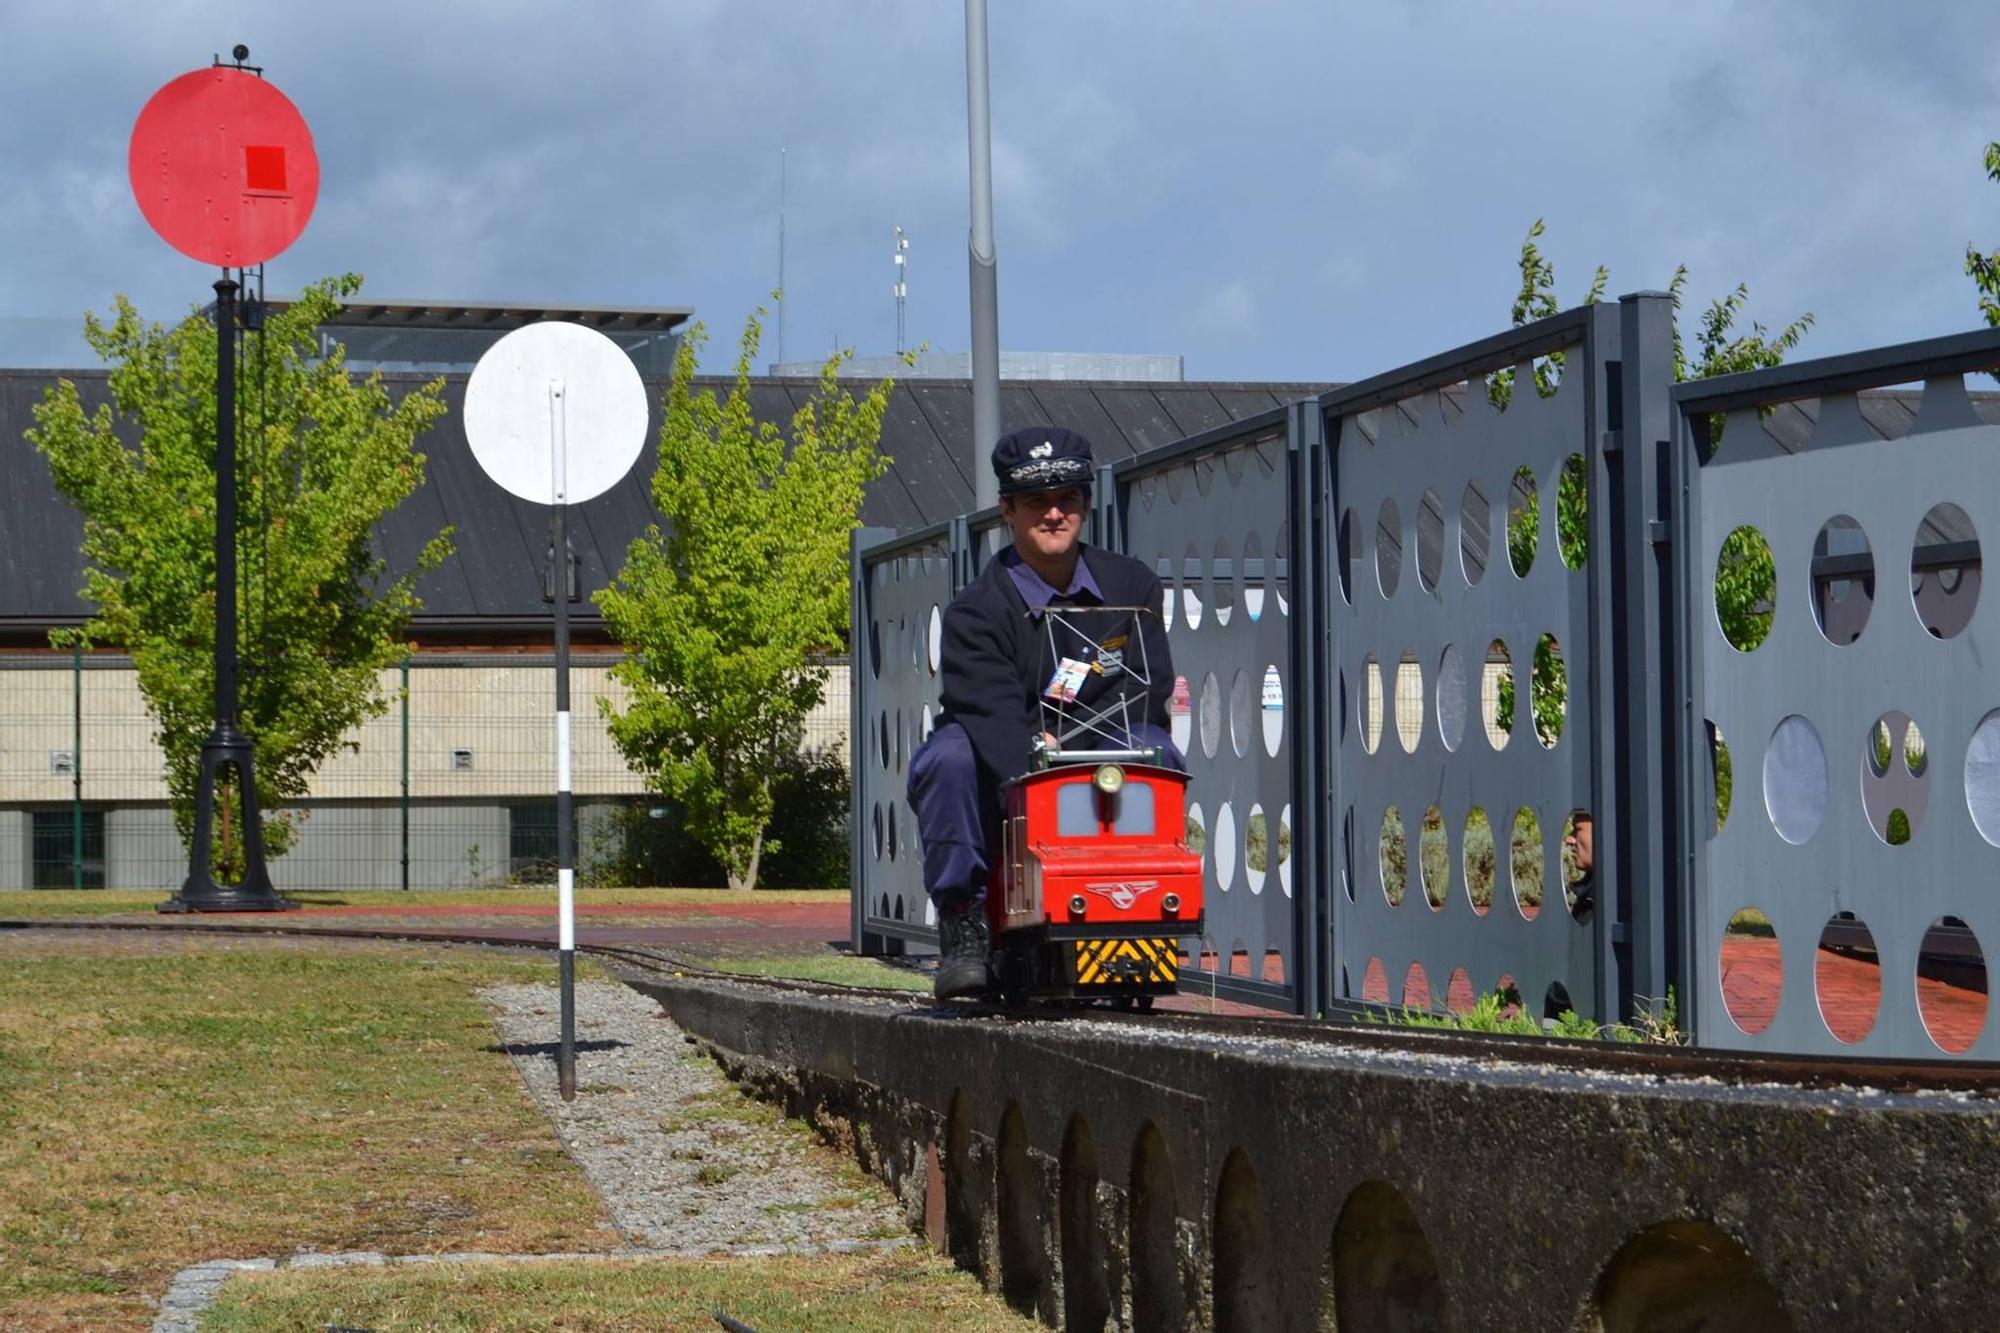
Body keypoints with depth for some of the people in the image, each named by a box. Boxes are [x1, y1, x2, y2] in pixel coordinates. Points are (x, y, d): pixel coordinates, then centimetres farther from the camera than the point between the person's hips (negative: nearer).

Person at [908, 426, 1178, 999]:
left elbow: (1147, 691, -5)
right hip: (1003, 795, -2)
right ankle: (963, 924, -21)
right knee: (949, 755, -33)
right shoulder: (977, 612, -9)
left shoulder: (1131, 587, 5)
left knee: (1153, 748, -27)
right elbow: (995, 718, -27)